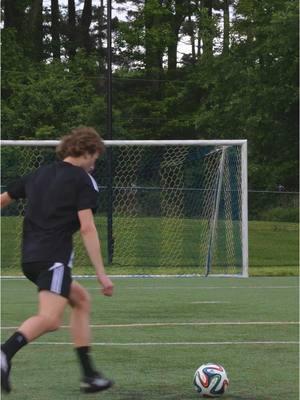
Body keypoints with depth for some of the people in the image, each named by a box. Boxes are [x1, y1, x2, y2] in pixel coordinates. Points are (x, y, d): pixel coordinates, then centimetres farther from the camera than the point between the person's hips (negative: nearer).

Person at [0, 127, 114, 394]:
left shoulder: (38, 174, 20)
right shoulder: (82, 180, 0)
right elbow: (87, 228, -10)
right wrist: (101, 273, -11)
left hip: (30, 258, 8)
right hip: (54, 257, -8)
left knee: (81, 299, 23)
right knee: (50, 319, -21)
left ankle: (89, 374, 19)